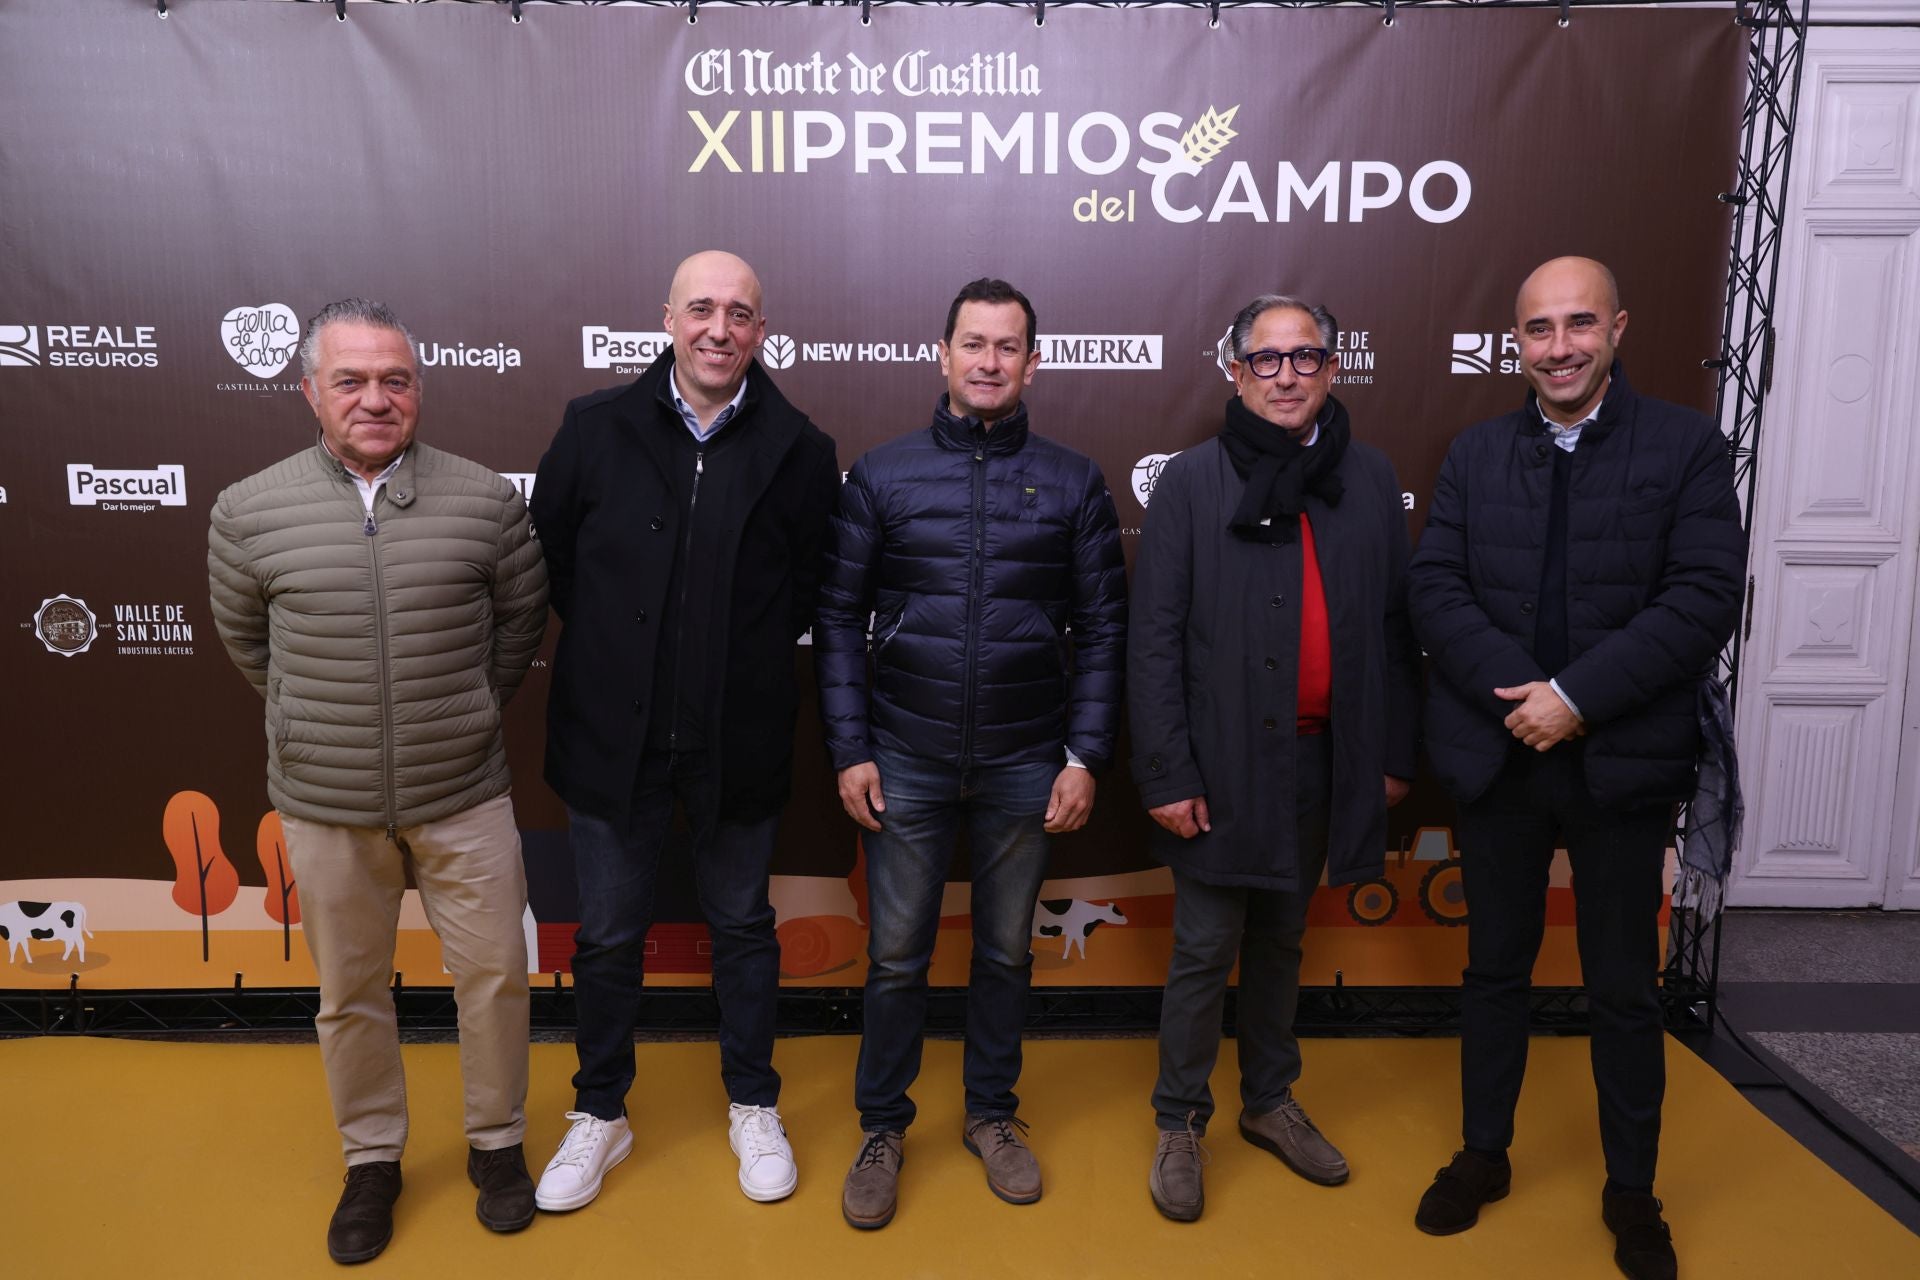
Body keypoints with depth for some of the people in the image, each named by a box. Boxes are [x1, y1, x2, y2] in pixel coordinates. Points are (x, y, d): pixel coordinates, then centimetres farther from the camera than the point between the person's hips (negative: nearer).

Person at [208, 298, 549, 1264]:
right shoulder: (249, 511, -4)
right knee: (349, 990, 14)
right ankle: (371, 1161, 35)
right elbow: (243, 635, 11)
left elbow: (522, 615, 7)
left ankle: (496, 1142, 31)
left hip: (464, 795, 0)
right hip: (326, 804, 1)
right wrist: (314, 721, 12)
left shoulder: (486, 499, -6)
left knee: (493, 973, 8)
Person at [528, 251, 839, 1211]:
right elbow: (549, 556, 7)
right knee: (608, 935, 14)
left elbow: (813, 587, 4)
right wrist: (614, 644, 5)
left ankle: (753, 1106, 35)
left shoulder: (799, 450, -5)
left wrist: (747, 653, -1)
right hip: (613, 735, 1)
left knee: (743, 926, 16)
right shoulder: (596, 428, -3)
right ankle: (600, 1116, 34)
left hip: (739, 740, 0)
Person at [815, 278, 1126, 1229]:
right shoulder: (882, 476, 0)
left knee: (1007, 952, 14)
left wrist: (1086, 756, -3)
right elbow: (839, 618, 1)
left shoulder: (1073, 484, 1)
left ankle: (992, 1115, 34)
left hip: (1025, 764, 1)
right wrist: (849, 750, -4)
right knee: (896, 956, 8)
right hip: (905, 762, 0)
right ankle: (881, 1127, 28)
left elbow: (1102, 629, 2)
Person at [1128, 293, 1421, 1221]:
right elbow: (1155, 640, -9)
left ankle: (1270, 1101, 37)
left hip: (1324, 761, 4)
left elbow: (1393, 626, 7)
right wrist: (1166, 774, -13)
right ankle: (1180, 1124, 24)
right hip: (1224, 763, -3)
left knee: (1281, 941, 19)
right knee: (1204, 952, 6)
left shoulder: (1369, 478, 4)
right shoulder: (1192, 482, -6)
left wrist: (1394, 753, 5)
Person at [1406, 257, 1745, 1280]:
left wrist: (1578, 695, -20)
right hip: (1497, 757, 2)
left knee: (1625, 988, 11)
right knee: (1495, 966, 16)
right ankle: (1484, 1155, 34)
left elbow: (1704, 598, -12)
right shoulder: (1476, 454, 5)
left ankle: (1631, 1191, 31)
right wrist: (1519, 692, -16)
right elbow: (1434, 588, -3)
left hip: (1622, 762, -2)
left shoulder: (1687, 447, -3)